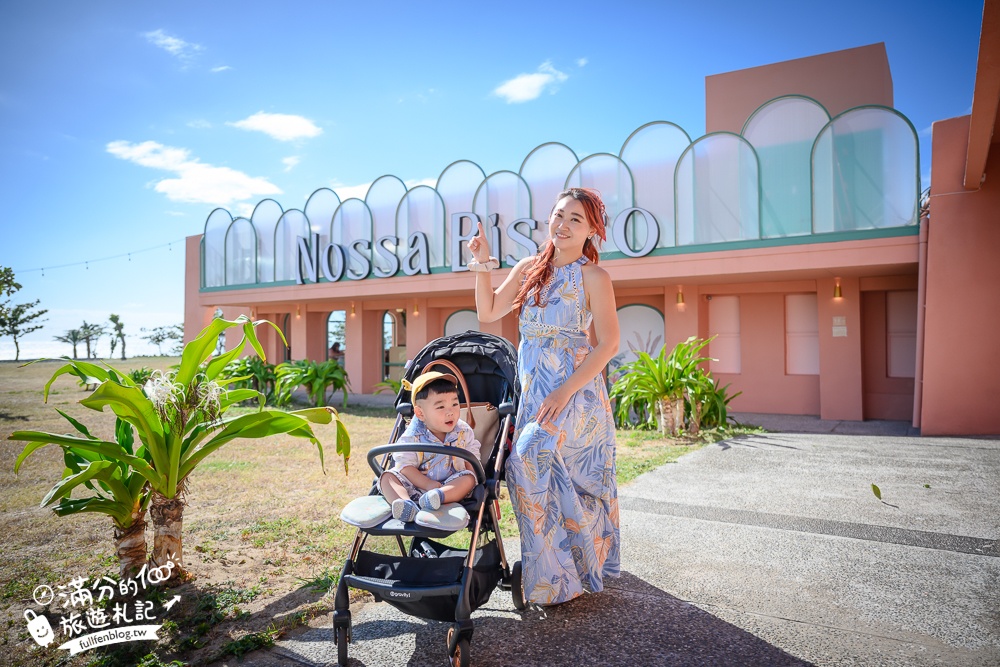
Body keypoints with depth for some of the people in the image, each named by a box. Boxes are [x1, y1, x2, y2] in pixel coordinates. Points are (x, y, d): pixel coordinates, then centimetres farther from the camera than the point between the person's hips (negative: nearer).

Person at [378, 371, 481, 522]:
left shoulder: (463, 432, -1)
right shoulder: (412, 437, -8)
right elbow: (405, 466, -13)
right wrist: (427, 484, -26)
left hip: (451, 487, 1)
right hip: (417, 485, 0)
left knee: (468, 478, -26)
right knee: (388, 476, -19)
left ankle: (438, 496, -47)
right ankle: (406, 504, -45)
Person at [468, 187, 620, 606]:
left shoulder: (593, 276, -6)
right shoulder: (529, 269, 10)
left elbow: (608, 344, -12)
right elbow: (488, 312, 10)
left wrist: (564, 392, -19)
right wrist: (483, 264, -1)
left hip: (574, 390, -5)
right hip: (533, 389, 5)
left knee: (532, 460, -18)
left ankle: (557, 578, 2)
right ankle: (559, 571, 26)